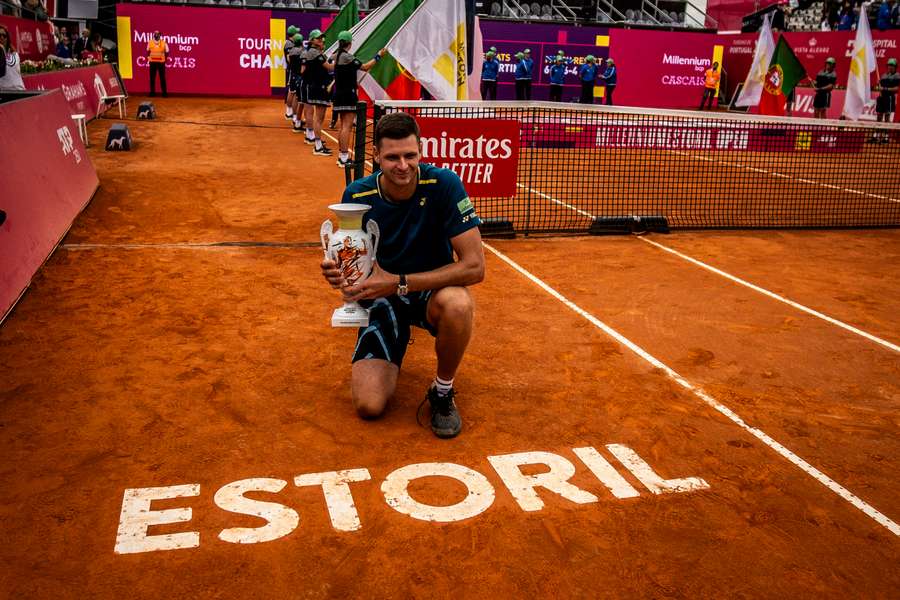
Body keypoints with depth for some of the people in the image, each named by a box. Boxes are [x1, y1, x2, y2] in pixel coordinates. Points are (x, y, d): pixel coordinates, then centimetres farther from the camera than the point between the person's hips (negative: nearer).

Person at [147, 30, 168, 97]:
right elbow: (148, 51, 15)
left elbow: (167, 52, 5)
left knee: (162, 78, -1)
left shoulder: (163, 43, -4)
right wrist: (149, 58, 12)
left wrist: (164, 59, 4)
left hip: (161, 62, -2)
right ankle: (152, 92, 12)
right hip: (152, 63, 2)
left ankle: (164, 92, 5)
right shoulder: (150, 42, 1)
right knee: (152, 78, 4)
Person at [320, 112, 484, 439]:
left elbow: (474, 266, -25)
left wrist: (400, 283, -32)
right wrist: (338, 274, -26)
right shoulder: (357, 195, -13)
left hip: (432, 292, -1)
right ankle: (389, 359, 22)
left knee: (458, 305, -40)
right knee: (369, 405, -17)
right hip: (381, 298, 1)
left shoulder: (444, 184, -20)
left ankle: (442, 392, -8)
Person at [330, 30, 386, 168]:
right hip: (348, 95, -10)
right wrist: (378, 56, -8)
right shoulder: (347, 56, -15)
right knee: (347, 126, -10)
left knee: (343, 126, 16)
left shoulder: (337, 55, 11)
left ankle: (341, 155, 21)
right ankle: (344, 158, -12)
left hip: (339, 93, 10)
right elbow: (365, 67, -16)